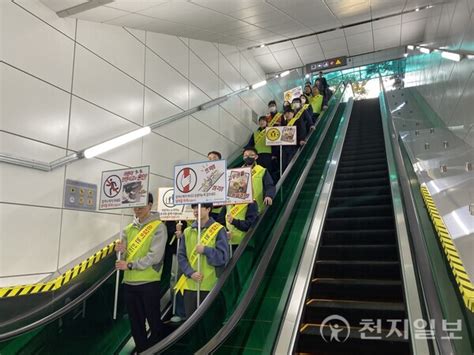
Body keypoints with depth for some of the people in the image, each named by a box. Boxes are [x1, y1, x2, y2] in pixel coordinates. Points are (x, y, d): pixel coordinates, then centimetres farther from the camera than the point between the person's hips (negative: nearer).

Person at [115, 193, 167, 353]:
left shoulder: (158, 227, -7)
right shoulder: (129, 229, 12)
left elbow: (155, 256, -17)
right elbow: (125, 257, 12)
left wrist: (130, 265, -15)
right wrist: (121, 251, -11)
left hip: (149, 283, -6)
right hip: (129, 283, 6)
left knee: (154, 322, 4)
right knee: (136, 323, 16)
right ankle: (141, 350, 32)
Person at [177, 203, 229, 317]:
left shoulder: (218, 230, -4)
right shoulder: (188, 231, 9)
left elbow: (223, 256, -9)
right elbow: (181, 256, 5)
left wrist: (205, 250, -19)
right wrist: (191, 272, -9)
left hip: (210, 286, -4)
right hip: (189, 286, 4)